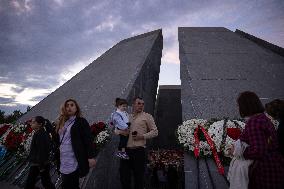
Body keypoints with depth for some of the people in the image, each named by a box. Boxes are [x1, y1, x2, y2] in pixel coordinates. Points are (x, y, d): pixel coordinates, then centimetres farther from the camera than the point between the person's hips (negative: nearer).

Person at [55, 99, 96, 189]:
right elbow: (58, 140, 18)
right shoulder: (62, 123, 14)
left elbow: (88, 139, -9)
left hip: (74, 161, -6)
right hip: (63, 161, 6)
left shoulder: (81, 121, -2)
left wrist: (91, 156, -16)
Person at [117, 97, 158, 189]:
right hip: (125, 150, 3)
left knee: (139, 177, 6)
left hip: (139, 151, -3)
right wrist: (121, 131, -3)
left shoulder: (147, 116, 5)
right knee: (124, 176, 8)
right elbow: (116, 130, 20)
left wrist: (143, 136, -11)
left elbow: (155, 131, 3)